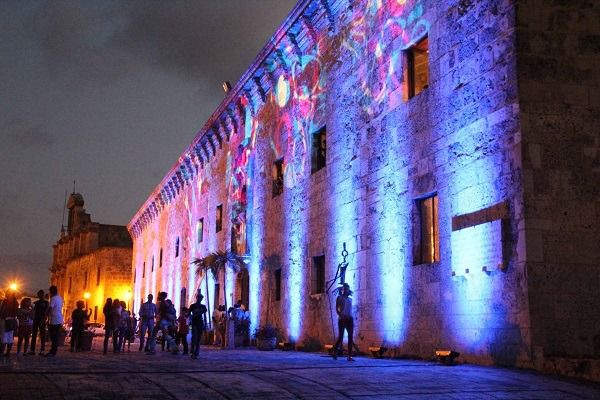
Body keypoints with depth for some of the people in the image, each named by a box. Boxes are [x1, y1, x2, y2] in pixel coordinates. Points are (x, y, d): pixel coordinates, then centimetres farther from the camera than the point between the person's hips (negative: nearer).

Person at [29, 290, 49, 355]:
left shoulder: (46, 303, 1)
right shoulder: (36, 302, 16)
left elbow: (46, 313, -7)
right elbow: (34, 311, 16)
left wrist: (44, 320, -17)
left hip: (42, 320, -5)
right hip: (35, 320, 5)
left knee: (42, 335, -3)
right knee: (34, 335, 3)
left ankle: (42, 350, -3)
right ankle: (32, 350, 5)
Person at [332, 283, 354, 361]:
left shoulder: (350, 299, 17)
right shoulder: (339, 297, 2)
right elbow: (337, 309, -5)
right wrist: (341, 316, -19)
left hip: (350, 319, 5)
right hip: (342, 319, -5)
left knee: (350, 337, -5)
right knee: (340, 336, -4)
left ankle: (350, 356, -5)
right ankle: (335, 352, 15)